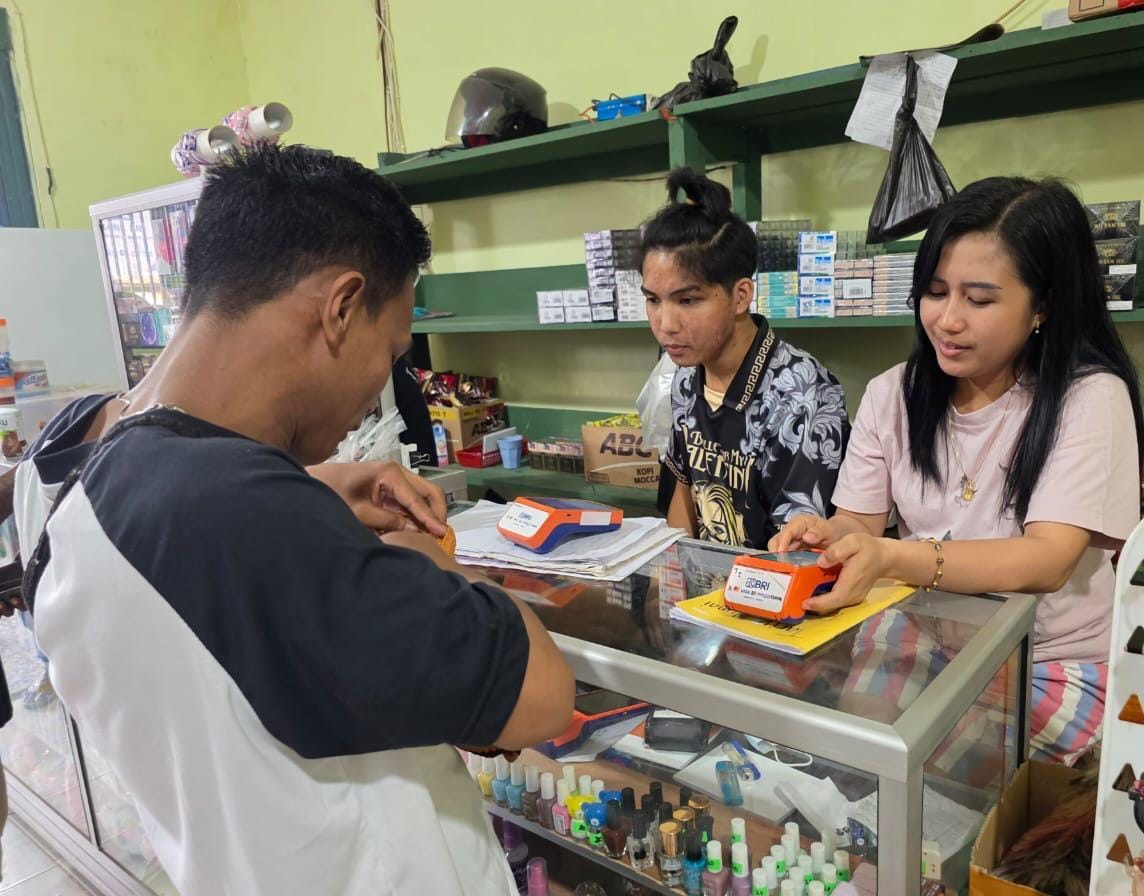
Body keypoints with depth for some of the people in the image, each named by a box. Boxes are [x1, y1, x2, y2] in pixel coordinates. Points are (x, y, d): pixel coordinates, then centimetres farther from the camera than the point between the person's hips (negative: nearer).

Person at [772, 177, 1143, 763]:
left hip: (1052, 669, -4)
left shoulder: (1090, 398, -9)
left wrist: (893, 558, -38)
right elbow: (861, 522, 1)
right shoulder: (892, 395, 4)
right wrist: (824, 534, -24)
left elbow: (1047, 561, -22)